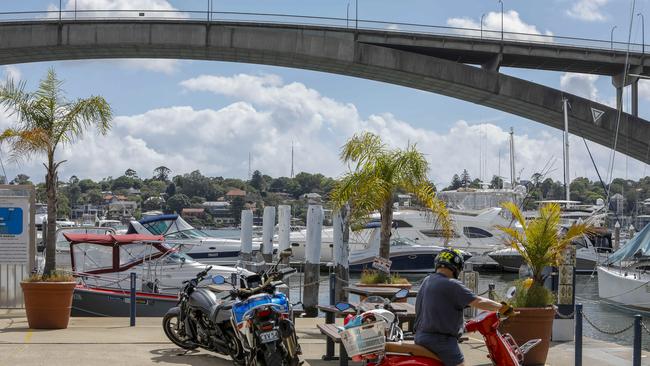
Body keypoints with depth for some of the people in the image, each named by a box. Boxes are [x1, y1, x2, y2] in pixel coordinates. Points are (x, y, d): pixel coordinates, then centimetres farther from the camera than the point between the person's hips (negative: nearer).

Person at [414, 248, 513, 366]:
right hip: (442, 341, -9)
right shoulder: (451, 285, -14)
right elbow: (478, 302, -18)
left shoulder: (426, 282, 13)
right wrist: (502, 307, -5)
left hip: (421, 337, 9)